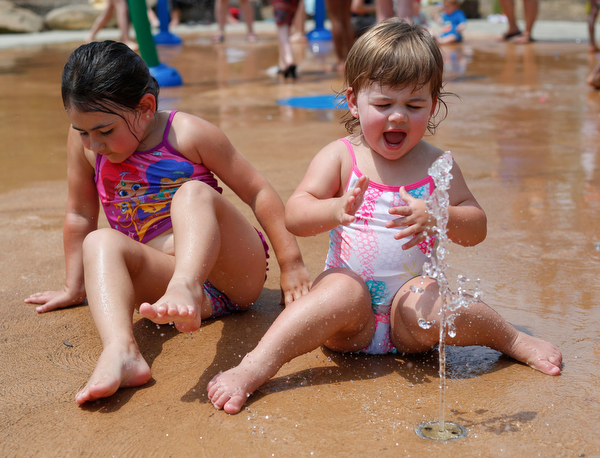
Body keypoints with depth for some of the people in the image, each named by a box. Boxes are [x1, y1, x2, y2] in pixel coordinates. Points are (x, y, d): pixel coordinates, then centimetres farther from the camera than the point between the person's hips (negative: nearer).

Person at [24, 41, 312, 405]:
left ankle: (185, 288, -58)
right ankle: (121, 353, -50)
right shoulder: (84, 142, 2)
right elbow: (81, 214, 14)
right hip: (165, 275, 3)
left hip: (236, 273, -3)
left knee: (193, 192, -28)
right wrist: (75, 287, 21)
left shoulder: (189, 134, -7)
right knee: (100, 243, -24)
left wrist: (292, 262, -7)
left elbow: (259, 193, -4)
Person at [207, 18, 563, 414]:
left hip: (408, 294, 1)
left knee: (427, 310, -31)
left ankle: (512, 339, -5)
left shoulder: (436, 165, 7)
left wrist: (436, 217, -18)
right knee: (344, 293, -34)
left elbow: (477, 228, 3)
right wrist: (336, 210, -30)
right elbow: (294, 216, -9)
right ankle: (254, 369, -34)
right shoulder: (340, 156, 1)